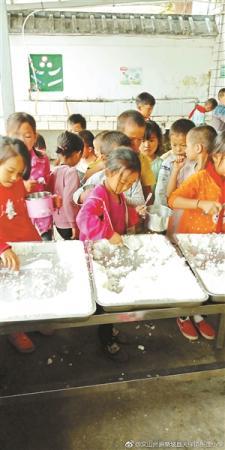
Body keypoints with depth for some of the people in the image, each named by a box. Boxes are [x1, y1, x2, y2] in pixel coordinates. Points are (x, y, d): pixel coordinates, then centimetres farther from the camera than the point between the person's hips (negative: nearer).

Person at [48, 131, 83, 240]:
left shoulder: (55, 171, 3)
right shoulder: (72, 172, -18)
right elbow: (68, 201, -24)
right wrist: (74, 225, -18)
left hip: (57, 221, 7)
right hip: (69, 223, -7)